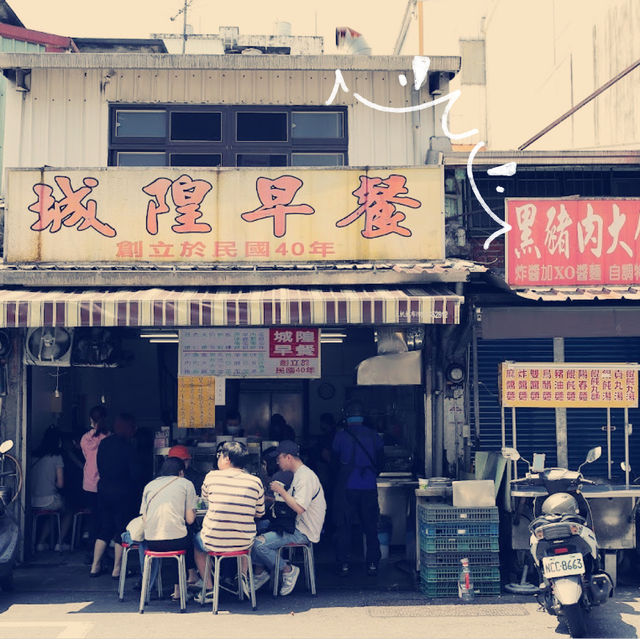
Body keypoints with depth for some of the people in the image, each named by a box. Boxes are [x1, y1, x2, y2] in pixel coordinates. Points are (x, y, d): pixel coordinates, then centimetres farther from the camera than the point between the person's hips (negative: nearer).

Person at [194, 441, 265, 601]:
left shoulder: (212, 476, -7)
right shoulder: (255, 482, -5)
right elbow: (259, 514, 9)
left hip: (213, 543, -2)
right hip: (243, 544, 2)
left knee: (197, 539, 32)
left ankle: (209, 589, 25)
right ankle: (243, 577, 24)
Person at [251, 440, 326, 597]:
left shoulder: (306, 476, -19)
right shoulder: (298, 474, 14)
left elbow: (300, 508, -27)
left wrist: (281, 491, -19)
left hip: (304, 533, -10)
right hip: (295, 526, 10)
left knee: (259, 543, -20)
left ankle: (288, 570, -3)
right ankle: (260, 571, 15)